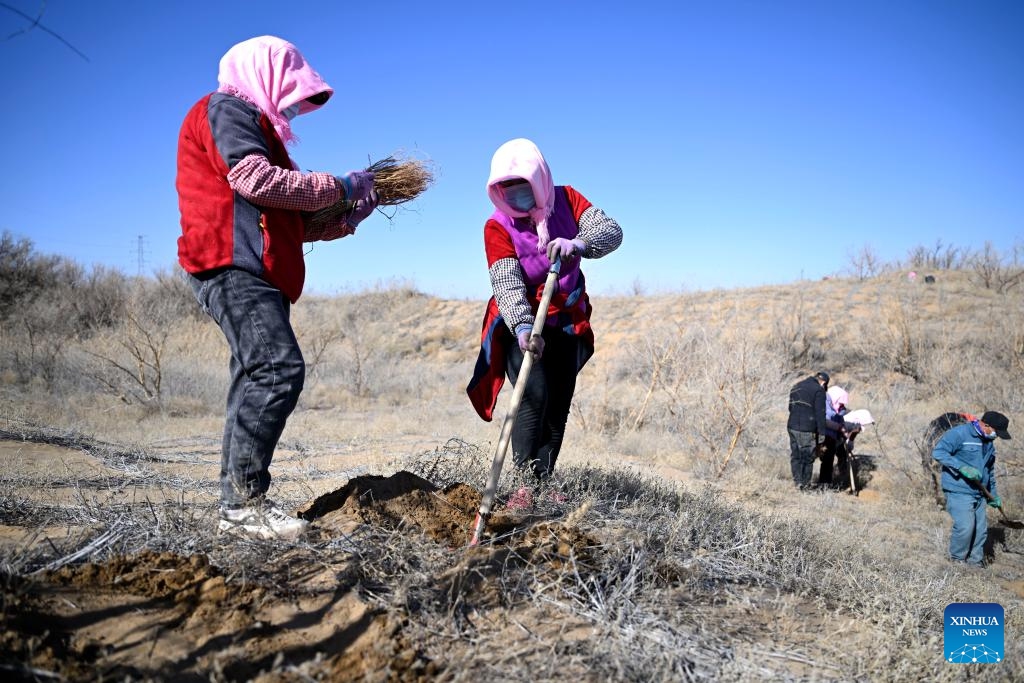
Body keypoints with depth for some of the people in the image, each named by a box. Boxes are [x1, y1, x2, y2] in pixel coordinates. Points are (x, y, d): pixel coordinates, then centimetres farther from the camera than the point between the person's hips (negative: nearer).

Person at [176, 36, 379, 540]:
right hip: (233, 267, -10)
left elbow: (283, 222, 27)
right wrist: (337, 186, -6)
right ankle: (243, 501, -19)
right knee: (279, 369, -21)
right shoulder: (226, 108, 3)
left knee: (257, 382, 5)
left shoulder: (255, 125, 33)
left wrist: (345, 219, 14)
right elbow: (257, 180, -15)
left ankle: (239, 505, 7)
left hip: (255, 275, 10)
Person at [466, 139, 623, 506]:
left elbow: (611, 231, -22)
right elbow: (506, 284, -28)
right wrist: (523, 327, -46)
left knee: (558, 405, 6)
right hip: (519, 326, -4)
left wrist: (578, 243, -44)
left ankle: (543, 482, 16)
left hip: (566, 324, 4)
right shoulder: (497, 227, -17)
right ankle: (525, 483, -16)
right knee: (534, 397, -21)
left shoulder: (567, 199, -8)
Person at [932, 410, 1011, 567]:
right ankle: (956, 561, 3)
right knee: (965, 527, -15)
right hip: (959, 492, -8)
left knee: (981, 530, 9)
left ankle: (976, 563, 24)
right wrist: (962, 467, -27)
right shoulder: (959, 433, -12)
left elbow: (990, 470, 27)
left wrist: (993, 495, 27)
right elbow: (938, 452, -19)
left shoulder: (989, 442, 16)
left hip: (978, 494, 8)